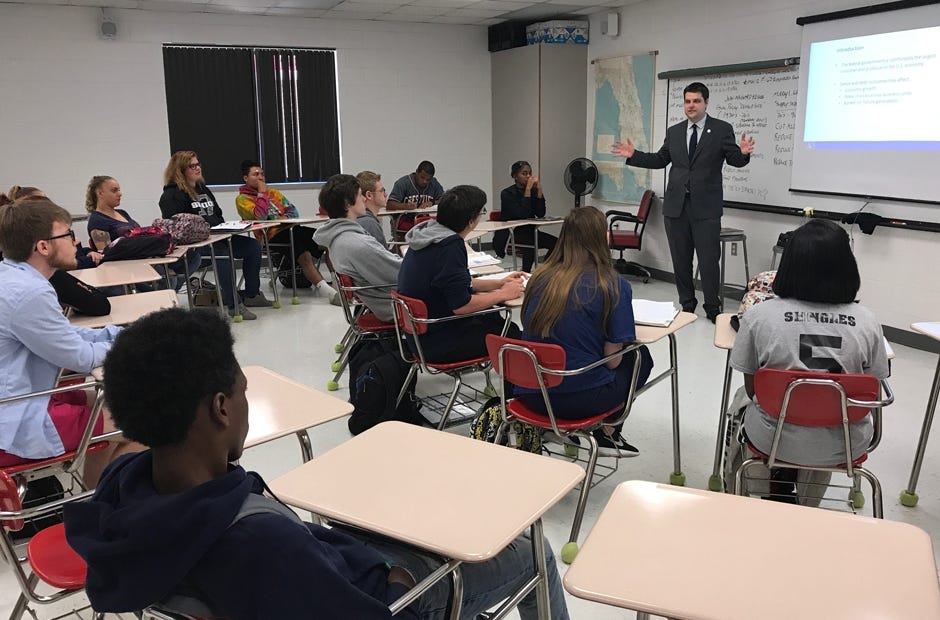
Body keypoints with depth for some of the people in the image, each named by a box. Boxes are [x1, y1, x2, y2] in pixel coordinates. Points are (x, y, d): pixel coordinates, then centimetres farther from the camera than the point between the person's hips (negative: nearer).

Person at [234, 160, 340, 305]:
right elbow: (259, 216, -12)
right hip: (271, 235, -6)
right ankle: (324, 289, -45)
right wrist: (262, 193, -2)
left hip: (290, 229, 6)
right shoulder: (242, 199, 7)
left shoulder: (274, 193, 26)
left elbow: (293, 211, 17)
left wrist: (286, 217, -5)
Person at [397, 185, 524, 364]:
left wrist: (499, 283, 12)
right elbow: (461, 305, -26)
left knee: (492, 316, 24)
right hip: (437, 343, -10)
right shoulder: (450, 246, -25)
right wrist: (503, 294, -11)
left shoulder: (428, 233, 4)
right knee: (513, 333, 0)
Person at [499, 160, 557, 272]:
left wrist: (539, 189, -10)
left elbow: (541, 214, -5)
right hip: (510, 235, -6)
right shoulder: (507, 193, -9)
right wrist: (528, 189, -21)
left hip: (529, 232, 6)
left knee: (555, 242, -17)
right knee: (531, 244, -34)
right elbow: (522, 215, -22)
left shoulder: (533, 190, 7)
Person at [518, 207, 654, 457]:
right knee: (640, 355, 22)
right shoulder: (614, 285, -11)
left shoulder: (540, 277, 2)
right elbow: (612, 359, -10)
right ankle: (607, 434, 22)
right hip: (581, 397, -5)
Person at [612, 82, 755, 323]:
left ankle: (712, 309, 11)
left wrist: (743, 153, -24)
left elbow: (734, 160, -3)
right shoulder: (674, 131, 12)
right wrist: (633, 155, 9)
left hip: (706, 206, -4)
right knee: (680, 260, 10)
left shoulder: (722, 129, 1)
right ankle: (687, 305, 23)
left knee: (708, 260, -3)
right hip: (676, 204, 4)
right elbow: (660, 160, 18)